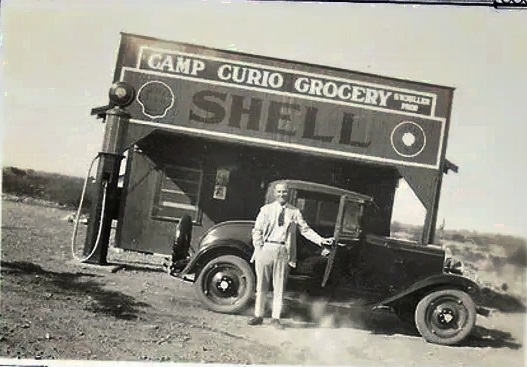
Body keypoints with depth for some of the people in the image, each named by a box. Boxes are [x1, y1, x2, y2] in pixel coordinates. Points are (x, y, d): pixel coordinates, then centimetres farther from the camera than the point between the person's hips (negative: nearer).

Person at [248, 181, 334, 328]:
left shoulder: (294, 212, 8)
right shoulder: (266, 209, 7)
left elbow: (305, 230, 4)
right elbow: (257, 230, 5)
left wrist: (320, 240, -8)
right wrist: (259, 247, -6)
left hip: (283, 251, 0)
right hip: (266, 248, 0)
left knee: (279, 287, 4)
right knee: (261, 285, 5)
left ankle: (275, 318, 13)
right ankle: (258, 316, 16)